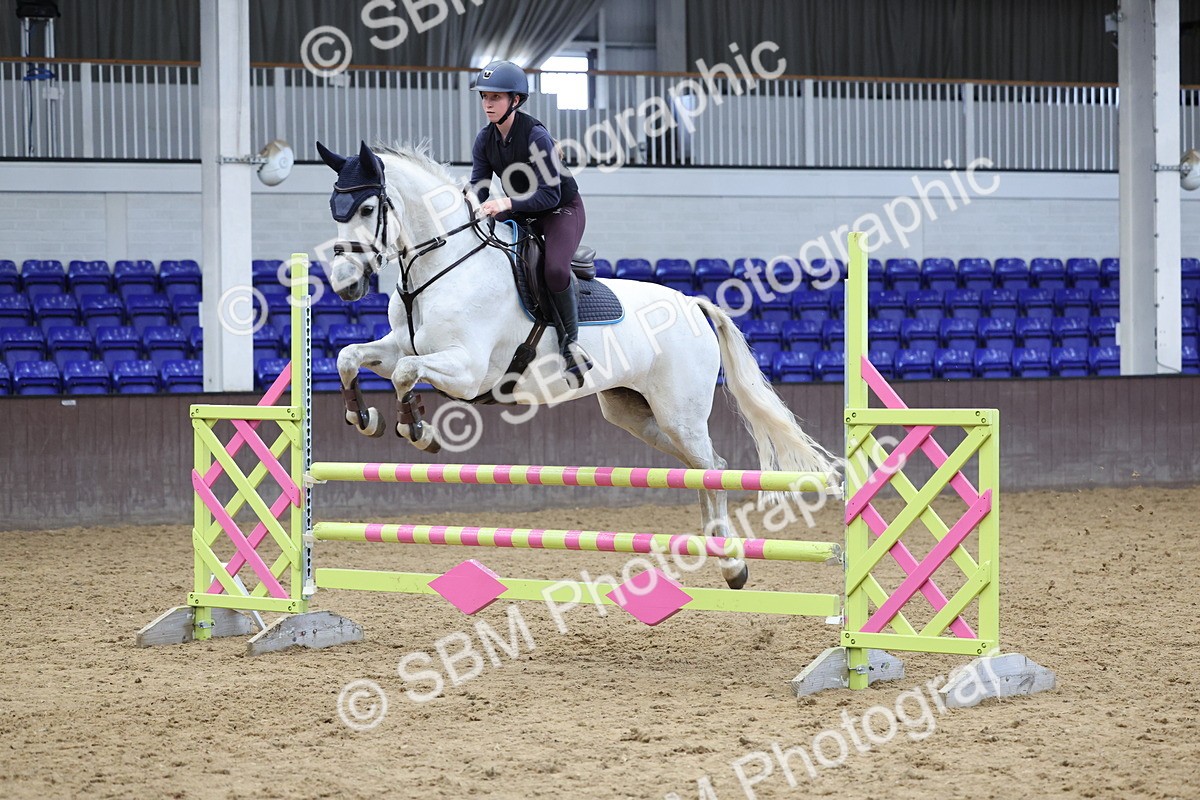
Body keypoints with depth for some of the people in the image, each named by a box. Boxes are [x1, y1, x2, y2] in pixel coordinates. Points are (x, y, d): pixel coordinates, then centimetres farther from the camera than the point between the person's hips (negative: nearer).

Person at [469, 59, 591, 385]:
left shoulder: (535, 136, -25)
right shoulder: (485, 140, -4)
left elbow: (550, 196, -28)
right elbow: (479, 190, -3)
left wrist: (507, 204, -41)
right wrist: (475, 210, -26)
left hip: (564, 210, -8)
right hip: (524, 215, 8)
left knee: (555, 269, -33)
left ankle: (570, 344, -19)